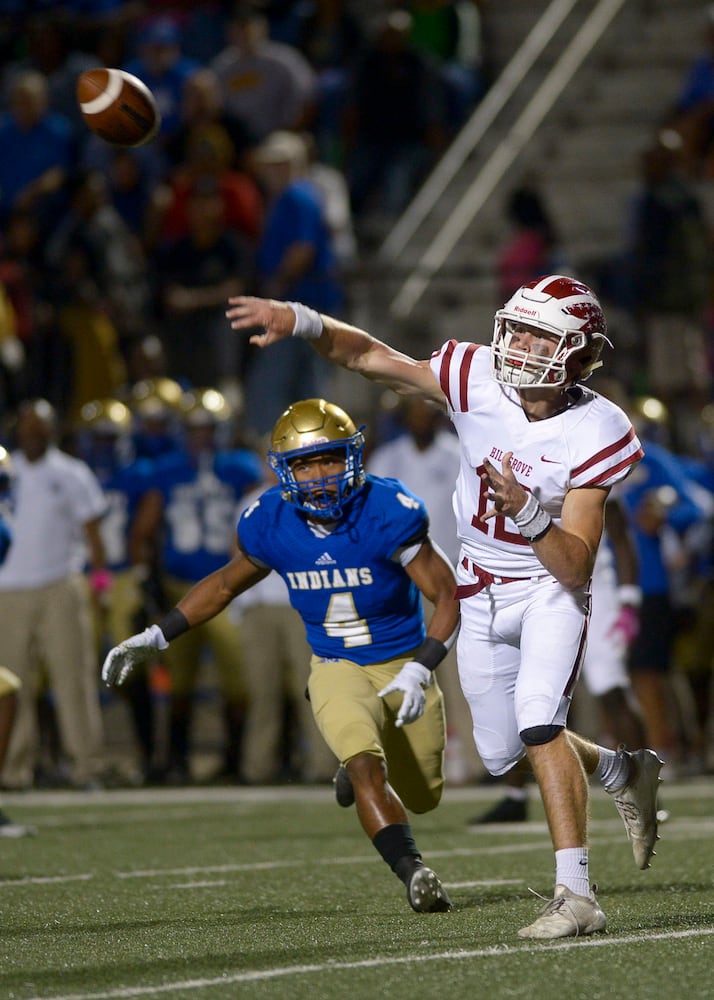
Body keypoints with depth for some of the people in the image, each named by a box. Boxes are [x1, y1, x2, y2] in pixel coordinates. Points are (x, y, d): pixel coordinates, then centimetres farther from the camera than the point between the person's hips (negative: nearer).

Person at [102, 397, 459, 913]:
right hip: (337, 670, 0)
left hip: (403, 666, 0)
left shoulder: (387, 513, -22)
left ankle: (360, 768, 45)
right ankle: (415, 874, -26)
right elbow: (226, 584, 9)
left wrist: (420, 671, -31)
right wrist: (157, 636, 5)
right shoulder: (270, 524, -12)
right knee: (367, 767, -28)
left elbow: (449, 595, -18)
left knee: (421, 798, 12)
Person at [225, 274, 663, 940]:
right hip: (481, 595, 5)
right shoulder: (478, 380, -16)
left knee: (538, 721, -28)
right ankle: (626, 773, 43)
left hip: (549, 586, -5)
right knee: (502, 753, 15)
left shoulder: (593, 435, -23)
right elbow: (374, 358, -10)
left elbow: (576, 567, -26)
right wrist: (300, 321, -27)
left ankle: (575, 894, -26)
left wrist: (527, 514, -43)